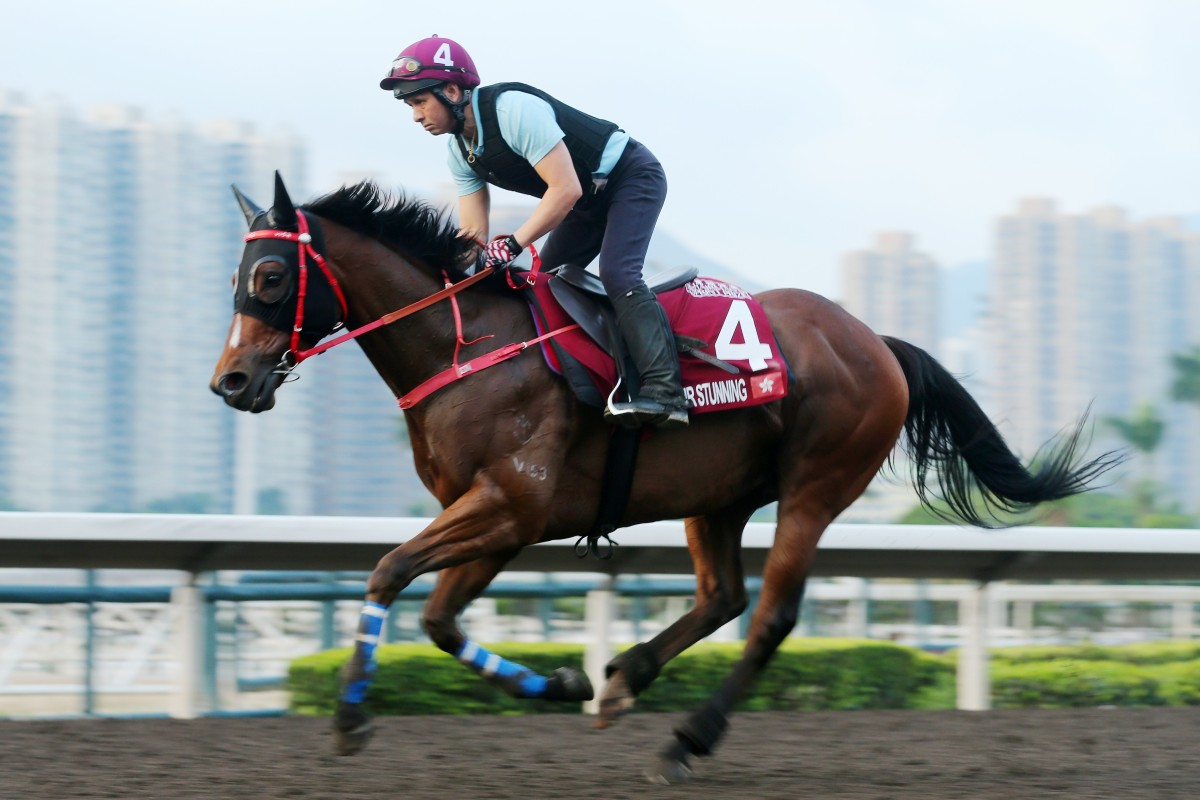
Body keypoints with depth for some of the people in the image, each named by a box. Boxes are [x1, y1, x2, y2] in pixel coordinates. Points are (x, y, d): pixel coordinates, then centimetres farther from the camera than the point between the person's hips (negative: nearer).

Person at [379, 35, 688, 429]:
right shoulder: (461, 151, -1)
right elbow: (473, 237, -2)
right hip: (591, 200, 10)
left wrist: (514, 244, -32)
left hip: (632, 175, -10)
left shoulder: (513, 109, -30)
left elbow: (565, 190, -32)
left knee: (616, 274, -26)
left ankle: (663, 391, -35)